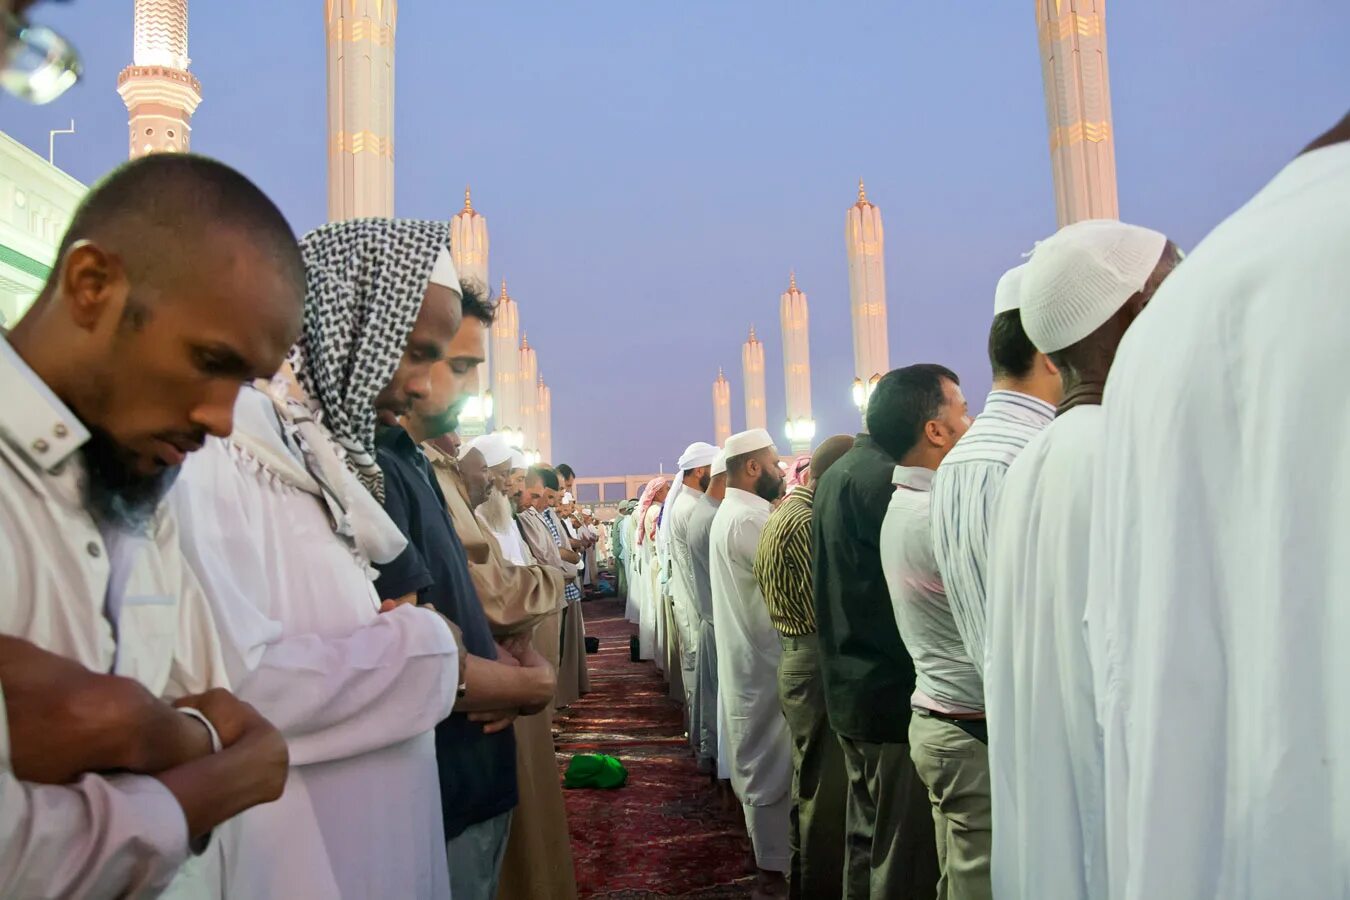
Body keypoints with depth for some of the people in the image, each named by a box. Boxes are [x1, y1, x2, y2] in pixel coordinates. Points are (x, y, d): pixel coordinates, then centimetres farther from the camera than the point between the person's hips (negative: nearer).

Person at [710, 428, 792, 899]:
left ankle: (766, 848, 34)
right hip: (765, 661, -10)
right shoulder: (749, 519, -21)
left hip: (748, 654, 10)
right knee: (772, 764, 0)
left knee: (760, 759, 20)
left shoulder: (730, 512, 13)